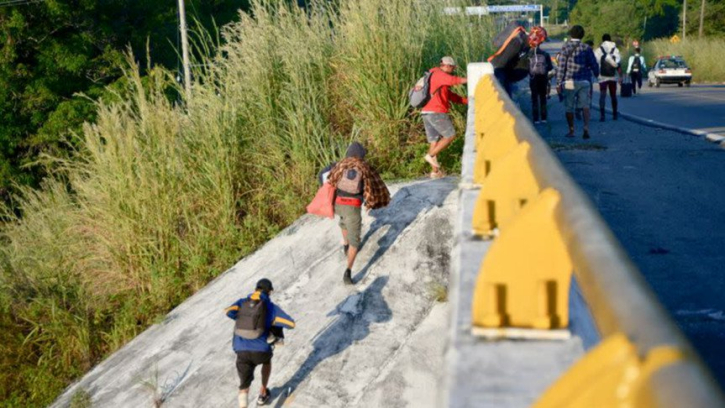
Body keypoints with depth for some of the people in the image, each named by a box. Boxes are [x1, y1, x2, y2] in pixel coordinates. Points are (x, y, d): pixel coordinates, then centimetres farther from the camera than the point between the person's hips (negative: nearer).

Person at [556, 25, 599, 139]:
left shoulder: (565, 48, -5)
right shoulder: (586, 48, 2)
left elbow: (561, 67, -7)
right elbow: (594, 64, 7)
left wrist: (558, 83, -4)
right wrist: (596, 74, 28)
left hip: (570, 81, -2)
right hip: (584, 81, 2)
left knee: (569, 107, 8)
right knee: (585, 105, 2)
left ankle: (571, 131, 14)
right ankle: (586, 128, -16)